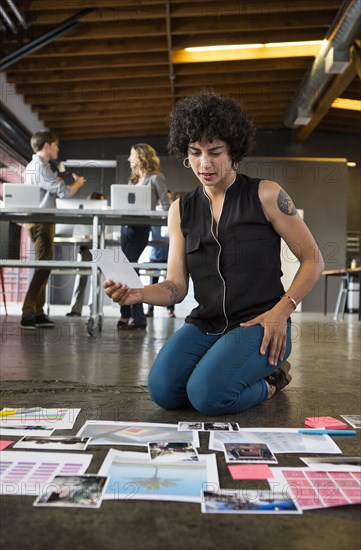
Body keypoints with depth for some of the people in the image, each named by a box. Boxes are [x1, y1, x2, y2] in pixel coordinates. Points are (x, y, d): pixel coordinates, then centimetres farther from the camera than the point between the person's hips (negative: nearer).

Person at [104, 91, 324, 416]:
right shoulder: (181, 210, 8)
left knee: (207, 396, -26)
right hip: (205, 324, 5)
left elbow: (313, 260, -1)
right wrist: (137, 294, -18)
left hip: (258, 324, -4)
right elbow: (176, 287, 2)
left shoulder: (266, 195, -3)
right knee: (164, 391, -19)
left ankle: (270, 380, 6)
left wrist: (281, 310, -14)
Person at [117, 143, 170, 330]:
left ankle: (126, 315, -4)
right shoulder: (133, 179, 21)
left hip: (141, 229, -8)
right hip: (127, 226, 8)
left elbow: (166, 206, -5)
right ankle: (138, 318, 15)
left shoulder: (155, 178, -1)